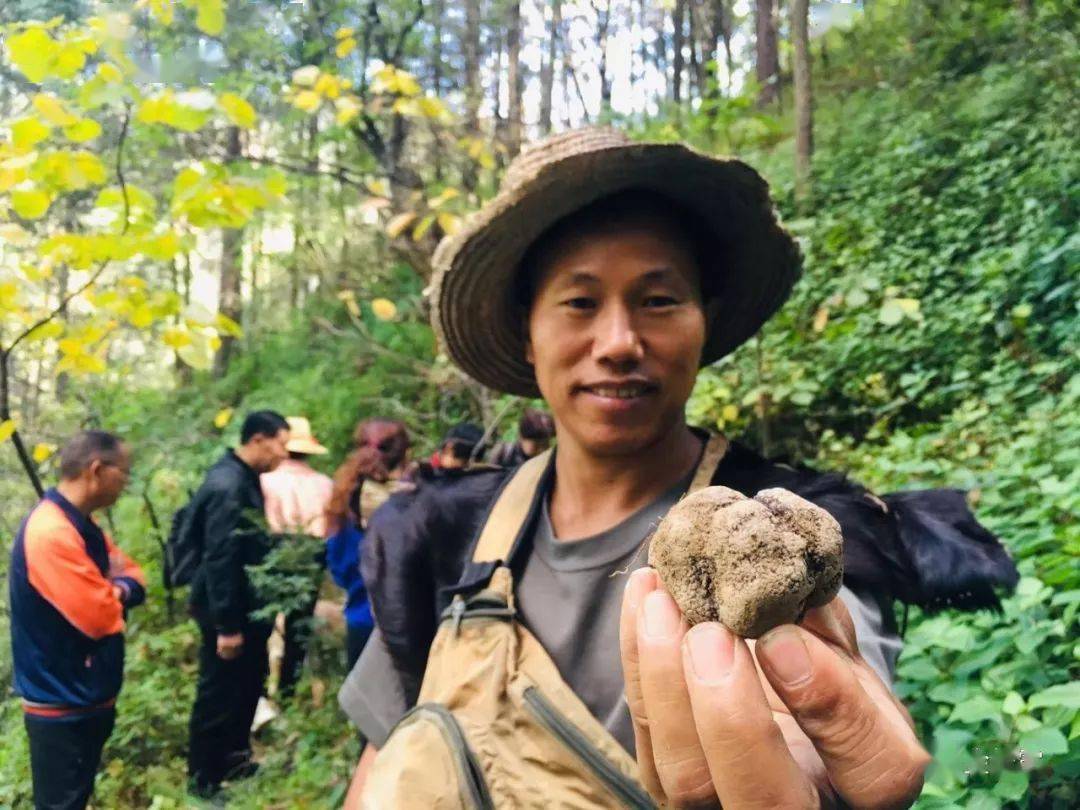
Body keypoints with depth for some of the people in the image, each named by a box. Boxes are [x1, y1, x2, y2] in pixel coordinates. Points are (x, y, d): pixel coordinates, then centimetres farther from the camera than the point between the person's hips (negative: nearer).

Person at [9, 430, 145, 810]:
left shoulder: (81, 524, 7)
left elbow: (133, 575, 13)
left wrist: (118, 589, -11)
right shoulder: (50, 532, -26)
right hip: (62, 704, -10)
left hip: (89, 695, 10)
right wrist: (118, 591, -5)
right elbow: (101, 617, -28)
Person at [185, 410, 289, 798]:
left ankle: (234, 759, 39)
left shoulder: (245, 479, 7)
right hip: (228, 611, -10)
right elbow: (219, 559, -26)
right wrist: (226, 625, -24)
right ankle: (202, 779, 20)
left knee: (248, 685, 22)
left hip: (246, 606, 10)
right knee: (219, 694, 4)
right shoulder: (227, 485, -24)